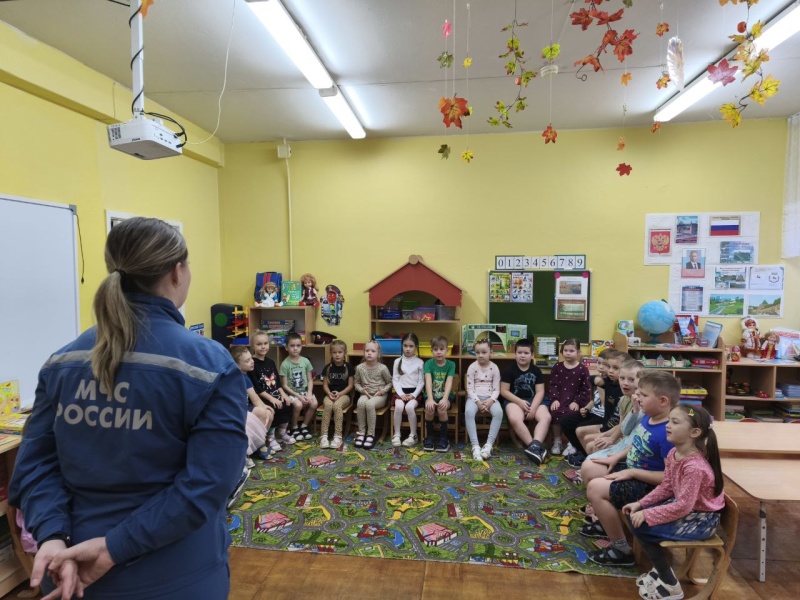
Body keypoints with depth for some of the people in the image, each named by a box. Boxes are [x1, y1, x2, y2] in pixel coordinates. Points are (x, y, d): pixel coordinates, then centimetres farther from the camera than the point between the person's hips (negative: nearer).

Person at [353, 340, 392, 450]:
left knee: (370, 404, -35)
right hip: (366, 394, 3)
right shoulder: (360, 367, -2)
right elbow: (357, 383, 11)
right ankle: (361, 432, -20)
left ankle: (371, 434, -21)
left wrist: (382, 391, -12)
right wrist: (362, 390, -9)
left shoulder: (382, 368, -8)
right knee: (361, 402, -33)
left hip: (379, 395, -2)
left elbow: (390, 383, 3)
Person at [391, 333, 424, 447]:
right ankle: (397, 435, -16)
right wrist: (401, 394, -11)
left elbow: (421, 382, 1)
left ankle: (413, 435, -13)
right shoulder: (397, 361, 7)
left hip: (414, 392, -1)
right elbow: (395, 380, 3)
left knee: (409, 407, -31)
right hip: (400, 391, 1)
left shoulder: (420, 362, 3)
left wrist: (414, 395, -12)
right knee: (399, 406, -30)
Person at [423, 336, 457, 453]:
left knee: (442, 409, -31)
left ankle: (443, 438, -11)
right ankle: (429, 436, -6)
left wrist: (445, 399, -34)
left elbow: (449, 383, -18)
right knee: (429, 409, -30)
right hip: (431, 395, 0)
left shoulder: (451, 364, -5)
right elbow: (428, 382, -20)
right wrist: (430, 399, -35)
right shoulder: (429, 363, -7)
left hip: (445, 395, 0)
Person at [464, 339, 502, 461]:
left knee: (498, 412, -32)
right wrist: (478, 402, -19)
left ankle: (489, 444, -25)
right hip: (475, 397, -1)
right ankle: (475, 446, -30)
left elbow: (496, 389, 1)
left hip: (490, 398, 1)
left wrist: (490, 401, -18)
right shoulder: (472, 367, -1)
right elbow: (470, 388, -4)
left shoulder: (494, 368, 2)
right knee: (468, 412, -35)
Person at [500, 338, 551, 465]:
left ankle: (534, 446, -39)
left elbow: (540, 392, 1)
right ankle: (537, 446, -31)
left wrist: (533, 408, -16)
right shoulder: (510, 370, 0)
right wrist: (520, 402, -15)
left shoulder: (536, 370, 7)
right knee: (515, 419, -36)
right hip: (515, 400, -3)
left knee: (546, 417, -29)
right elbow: (504, 391, -3)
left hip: (533, 401, 3)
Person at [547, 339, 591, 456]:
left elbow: (586, 389, -1)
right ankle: (557, 441, -5)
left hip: (574, 402, -2)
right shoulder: (557, 367, 9)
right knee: (554, 413, -25)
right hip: (559, 400, 2)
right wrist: (554, 399, -11)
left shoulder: (582, 369, 1)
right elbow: (553, 385, 4)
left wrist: (577, 402, -13)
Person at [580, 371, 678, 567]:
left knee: (595, 488, -22)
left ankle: (622, 550, -6)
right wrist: (617, 457, 5)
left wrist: (632, 473, -25)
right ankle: (606, 522, 31)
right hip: (633, 471, 10)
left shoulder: (668, 434, -30)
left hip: (648, 485, -10)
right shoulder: (647, 418, -2)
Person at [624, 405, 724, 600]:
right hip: (683, 505, 9)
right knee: (635, 515, 2)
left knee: (642, 527, -16)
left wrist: (647, 515, -25)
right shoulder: (673, 454, -4)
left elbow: (683, 507, -30)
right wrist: (640, 504, -3)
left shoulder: (695, 467, -31)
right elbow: (665, 487, 5)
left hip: (701, 518, -9)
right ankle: (661, 569, 18)